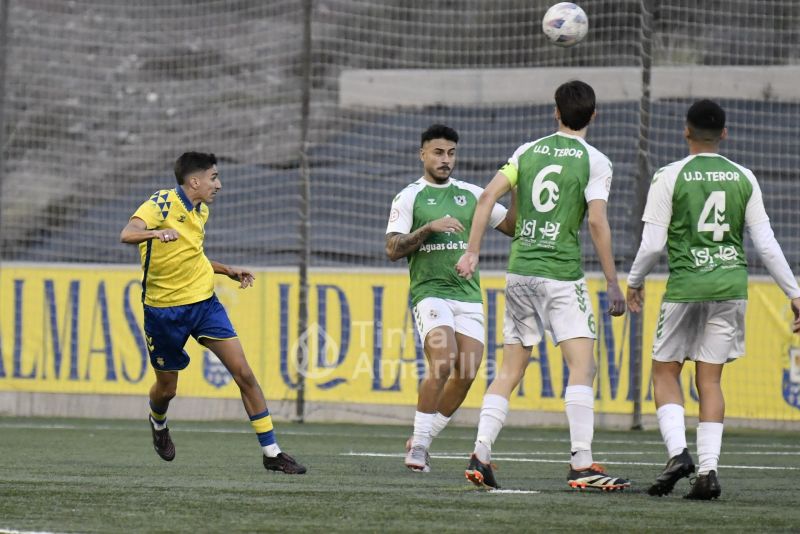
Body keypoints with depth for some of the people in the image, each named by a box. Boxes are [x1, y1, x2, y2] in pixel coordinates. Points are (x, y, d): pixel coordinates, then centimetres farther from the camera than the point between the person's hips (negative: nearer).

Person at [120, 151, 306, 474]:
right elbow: (127, 234, -33)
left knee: (243, 373, -7)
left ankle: (271, 453, -3)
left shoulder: (200, 211, 8)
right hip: (164, 309, -5)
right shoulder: (162, 203, -15)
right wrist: (157, 233, -54)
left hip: (203, 301, 5)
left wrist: (228, 271, 14)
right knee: (166, 388, 9)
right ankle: (158, 423, 47)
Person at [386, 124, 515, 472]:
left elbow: (513, 226, 13)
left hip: (469, 296, 4)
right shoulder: (409, 198, 4)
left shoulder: (471, 194, 14)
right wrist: (429, 228, -16)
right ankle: (419, 441, -10)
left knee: (466, 374, -5)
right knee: (443, 363, -23)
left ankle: (421, 441, 11)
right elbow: (392, 249, -4)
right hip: (430, 292, -4)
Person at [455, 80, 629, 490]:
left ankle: (480, 456, 5)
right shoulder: (594, 161, -3)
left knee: (510, 369, 11)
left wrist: (472, 251, 6)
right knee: (582, 366, -7)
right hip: (562, 272, -5)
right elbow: (597, 221, -12)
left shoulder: (528, 152, 10)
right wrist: (612, 284, -10)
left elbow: (488, 196, 2)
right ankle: (581, 464, -16)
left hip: (519, 270, 5)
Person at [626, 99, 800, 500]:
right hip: (731, 286, 3)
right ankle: (708, 470, -3)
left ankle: (677, 452, -11)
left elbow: (652, 244, -5)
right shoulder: (744, 178, 5)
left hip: (686, 287, -3)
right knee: (710, 379, 7)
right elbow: (766, 245, 3)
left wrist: (634, 282, 13)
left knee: (665, 372, 10)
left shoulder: (669, 177, -4)